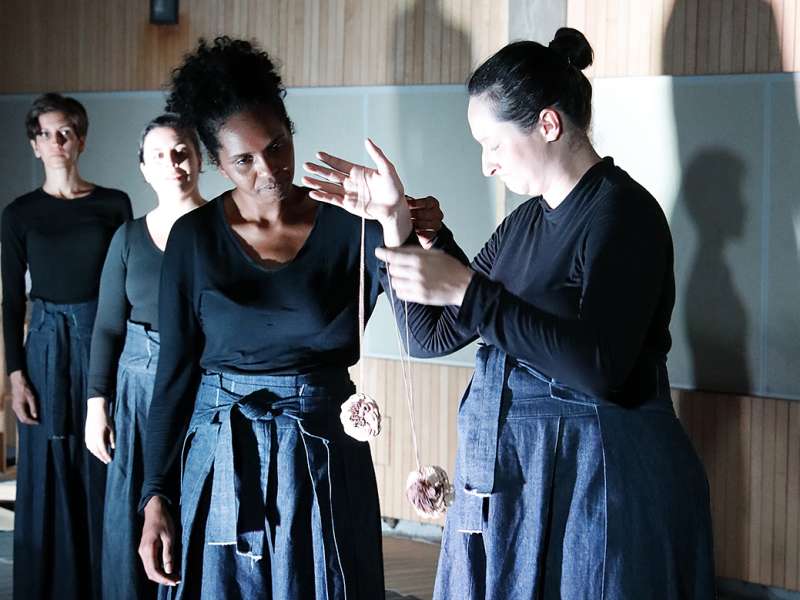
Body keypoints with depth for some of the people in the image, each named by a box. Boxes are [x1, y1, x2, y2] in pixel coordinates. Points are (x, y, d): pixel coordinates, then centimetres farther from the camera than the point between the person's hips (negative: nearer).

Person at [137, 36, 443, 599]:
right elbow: (176, 370, 0)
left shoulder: (346, 225, -5)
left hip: (325, 453, 0)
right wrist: (156, 497, -3)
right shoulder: (196, 237, -4)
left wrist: (401, 236, -32)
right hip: (222, 459, 0)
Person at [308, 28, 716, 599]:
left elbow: (598, 369, -24)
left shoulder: (623, 211, -13)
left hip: (592, 479, -8)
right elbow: (431, 336, 13)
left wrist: (467, 290, -24)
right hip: (505, 478, 8)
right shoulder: (526, 222, 12)